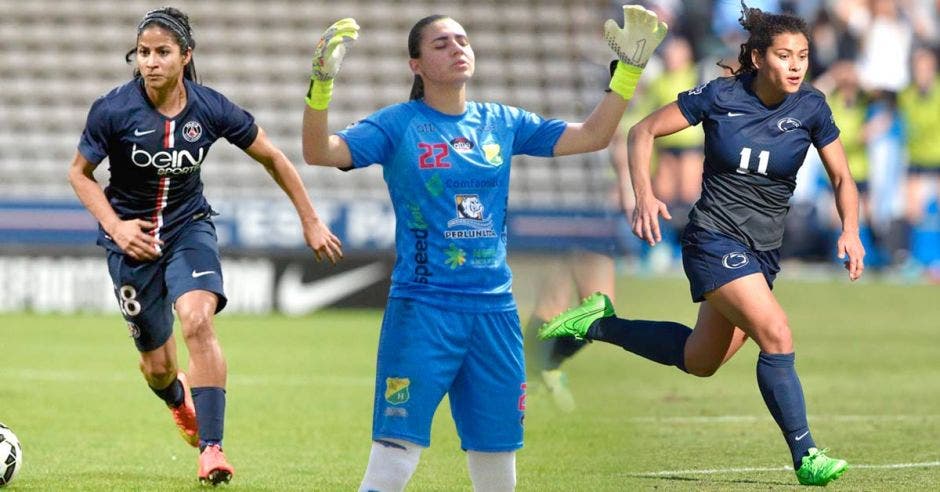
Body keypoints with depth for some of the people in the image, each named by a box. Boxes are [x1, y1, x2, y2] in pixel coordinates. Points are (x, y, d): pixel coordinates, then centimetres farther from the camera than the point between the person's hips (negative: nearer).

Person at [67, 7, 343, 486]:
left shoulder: (211, 109, -14)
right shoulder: (113, 110, -18)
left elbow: (272, 158, 0)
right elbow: (79, 172, -3)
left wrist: (311, 222, 5)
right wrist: (114, 225, -17)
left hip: (189, 227, 0)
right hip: (133, 237, 0)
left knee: (197, 320, -28)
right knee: (157, 364, 5)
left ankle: (211, 448, -26)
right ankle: (179, 399, 45)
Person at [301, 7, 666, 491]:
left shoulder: (502, 123, 10)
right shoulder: (398, 124, -2)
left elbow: (592, 136, 14)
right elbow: (319, 152, -14)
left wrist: (629, 67, 5)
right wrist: (321, 83, -29)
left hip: (494, 310, 4)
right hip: (422, 309, -4)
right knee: (395, 453, -13)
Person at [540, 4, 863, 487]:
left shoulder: (810, 107, -4)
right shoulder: (718, 96, -11)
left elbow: (842, 179, 3)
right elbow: (642, 132, -3)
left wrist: (850, 231, -16)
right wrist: (644, 196, -17)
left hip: (763, 253, 5)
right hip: (713, 241, -5)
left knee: (701, 360, 16)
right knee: (776, 337, -22)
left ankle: (599, 323, 34)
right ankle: (805, 457, -15)